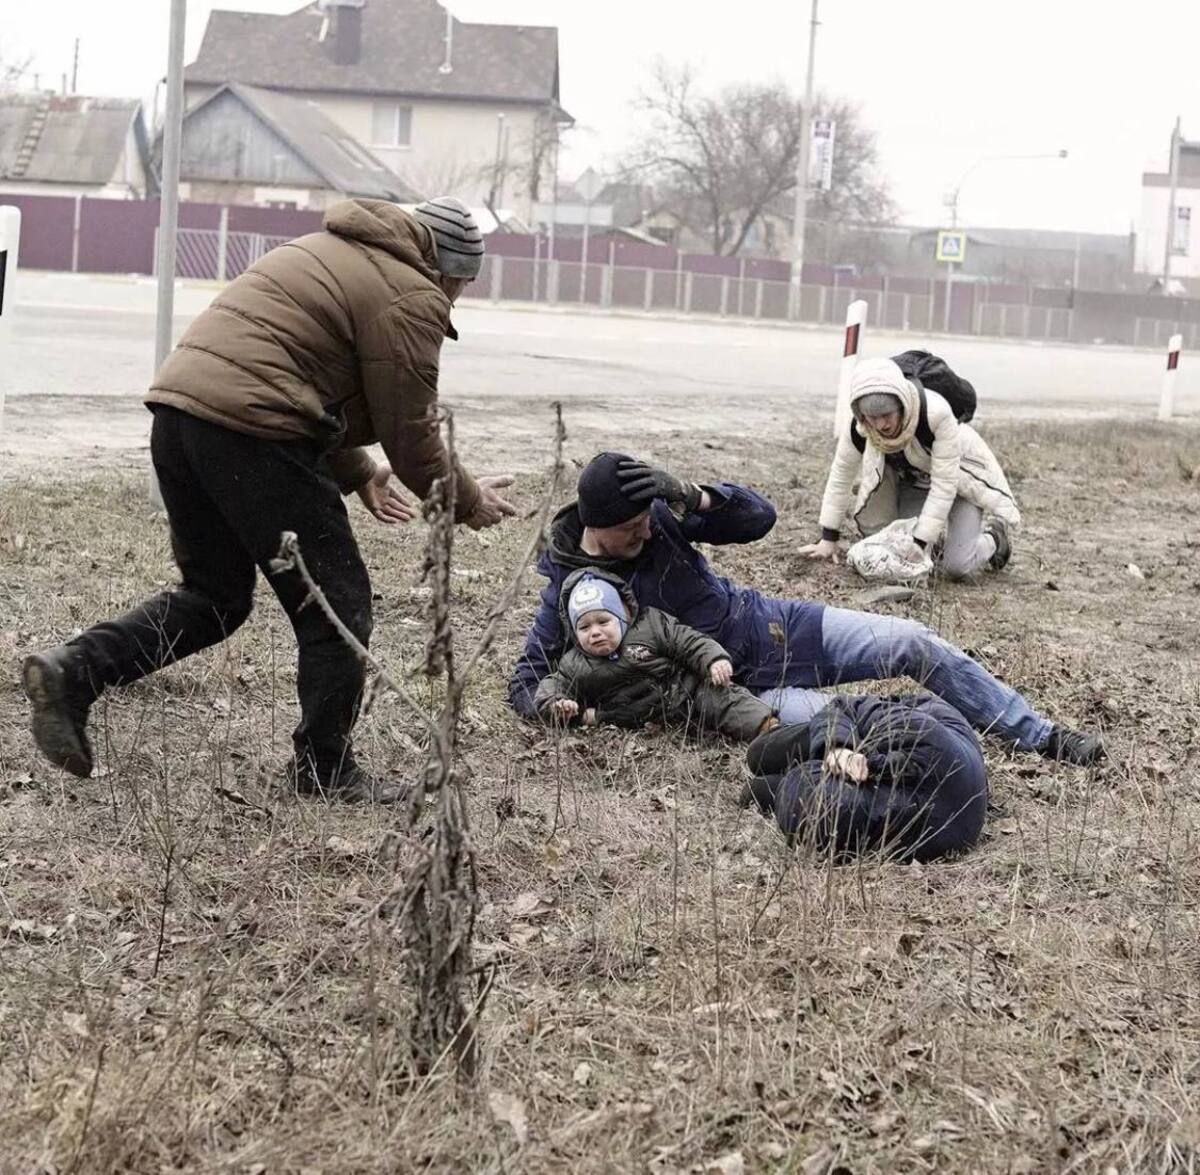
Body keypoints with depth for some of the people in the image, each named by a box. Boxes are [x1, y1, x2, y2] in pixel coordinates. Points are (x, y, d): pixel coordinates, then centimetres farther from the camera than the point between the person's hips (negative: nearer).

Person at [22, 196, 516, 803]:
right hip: (249, 428, -9)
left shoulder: (334, 250, 27)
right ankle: (325, 769, 11)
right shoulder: (411, 296, -2)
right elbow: (410, 432, -1)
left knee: (214, 594, 19)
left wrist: (358, 473, 36)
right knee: (336, 602, 4)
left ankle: (74, 670, 4)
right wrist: (467, 501, 16)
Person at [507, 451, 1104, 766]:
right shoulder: (567, 589, -15)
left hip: (778, 627, 3)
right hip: (743, 687, -3)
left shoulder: (658, 517, -9)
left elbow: (759, 516, -14)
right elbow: (524, 681, -12)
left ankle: (1041, 735, 4)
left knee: (914, 643, -6)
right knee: (830, 722, -35)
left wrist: (690, 496, -33)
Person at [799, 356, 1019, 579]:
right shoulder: (859, 426, -27)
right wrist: (828, 538, -8)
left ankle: (994, 536, 17)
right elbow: (841, 474, -12)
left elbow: (944, 485, -33)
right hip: (913, 481, 4)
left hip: (959, 477, -4)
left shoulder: (936, 413, -40)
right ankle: (937, 537, 20)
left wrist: (919, 542, -32)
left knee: (957, 567, -16)